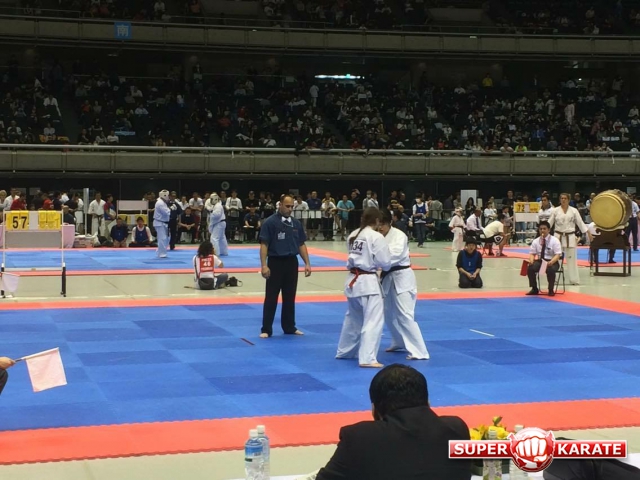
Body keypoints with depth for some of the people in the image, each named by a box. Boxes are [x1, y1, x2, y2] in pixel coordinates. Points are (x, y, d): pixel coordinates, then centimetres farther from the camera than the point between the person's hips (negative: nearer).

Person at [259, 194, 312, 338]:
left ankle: (289, 327, 23)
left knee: (290, 297, 13)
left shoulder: (296, 223, 7)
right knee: (271, 298, 0)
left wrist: (307, 263, 6)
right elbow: (264, 245, -11)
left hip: (291, 263, 5)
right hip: (275, 262, -5)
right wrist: (264, 265, -18)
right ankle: (266, 330, 7)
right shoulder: (270, 222, -9)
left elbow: (301, 245, 12)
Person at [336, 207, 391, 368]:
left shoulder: (353, 235, 8)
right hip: (368, 282, -8)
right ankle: (367, 358, -12)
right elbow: (385, 262, -11)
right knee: (373, 320, -7)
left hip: (352, 280, 8)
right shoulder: (376, 237, -14)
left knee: (353, 318, 24)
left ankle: (344, 351, 36)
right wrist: (385, 267, 10)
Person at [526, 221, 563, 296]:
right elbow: (532, 253, 6)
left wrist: (551, 262, -33)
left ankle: (551, 290, -12)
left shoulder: (554, 240, -8)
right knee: (530, 268, -24)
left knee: (550, 270, -37)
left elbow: (558, 255, -13)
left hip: (552, 262, -4)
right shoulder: (536, 241, 4)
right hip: (540, 261, 4)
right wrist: (531, 261, -18)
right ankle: (534, 289, -3)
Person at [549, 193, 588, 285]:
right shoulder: (555, 210, 1)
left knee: (571, 258, 3)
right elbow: (549, 223, 2)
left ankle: (574, 280, 11)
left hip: (570, 237, 0)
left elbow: (580, 223, 3)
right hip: (558, 236, 0)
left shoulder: (574, 211, 1)